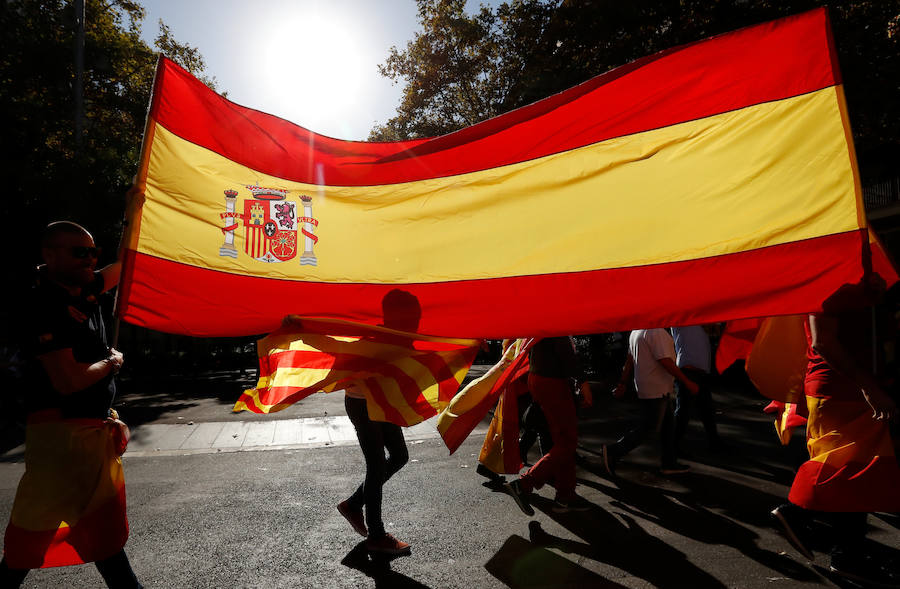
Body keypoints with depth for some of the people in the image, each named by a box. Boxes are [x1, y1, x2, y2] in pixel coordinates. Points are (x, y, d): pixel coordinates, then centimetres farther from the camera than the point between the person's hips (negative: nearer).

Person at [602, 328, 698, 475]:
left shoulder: (636, 331, 12)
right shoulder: (656, 331, -19)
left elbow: (630, 360, 14)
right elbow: (666, 362, -22)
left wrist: (622, 384, 16)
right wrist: (687, 382, -15)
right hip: (656, 390, -10)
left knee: (668, 424, 16)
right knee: (649, 427, -4)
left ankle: (668, 463, 23)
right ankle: (613, 451, -2)